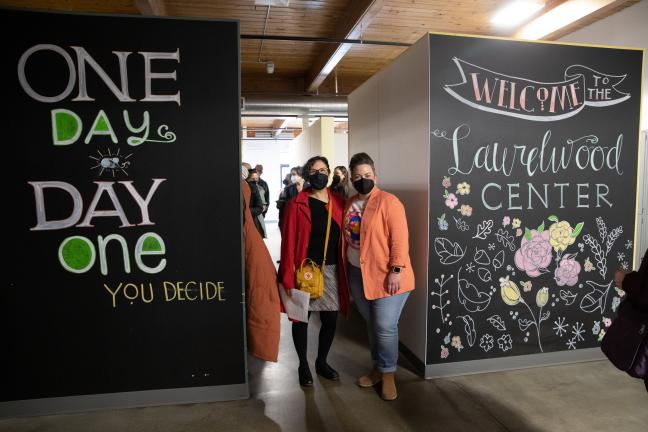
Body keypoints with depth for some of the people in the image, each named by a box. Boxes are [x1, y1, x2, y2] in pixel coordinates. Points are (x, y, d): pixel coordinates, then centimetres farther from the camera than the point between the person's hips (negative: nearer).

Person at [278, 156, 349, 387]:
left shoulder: (338, 203, 5)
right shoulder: (296, 204, -6)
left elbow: (342, 238, 6)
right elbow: (288, 242, -9)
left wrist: (344, 270, 1)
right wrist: (288, 277, -13)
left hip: (331, 270, 3)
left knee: (330, 319, 10)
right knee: (301, 318, 10)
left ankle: (322, 362, 33)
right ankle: (303, 365, 30)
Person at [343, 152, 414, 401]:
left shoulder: (388, 202, -12)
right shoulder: (350, 203, 10)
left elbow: (400, 239, -17)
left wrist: (396, 271, -22)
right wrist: (348, 268, 14)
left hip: (385, 277, -6)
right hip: (358, 275, 7)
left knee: (385, 327, -1)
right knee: (371, 325, 17)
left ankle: (388, 376, 17)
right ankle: (377, 368, 33)